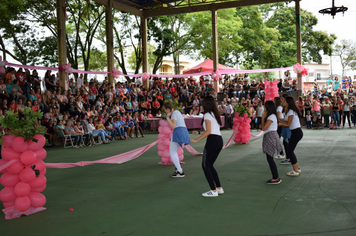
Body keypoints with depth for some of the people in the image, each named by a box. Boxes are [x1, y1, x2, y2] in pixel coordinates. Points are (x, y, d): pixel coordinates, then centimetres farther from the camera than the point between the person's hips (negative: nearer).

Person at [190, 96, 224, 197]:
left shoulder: (207, 115, -6)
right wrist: (199, 132, 31)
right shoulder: (215, 114, 20)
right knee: (210, 165, 16)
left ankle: (213, 191, -2)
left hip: (212, 140, -9)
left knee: (205, 166, -1)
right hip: (219, 140, 9)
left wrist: (196, 140, -12)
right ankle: (219, 188, 16)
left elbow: (208, 132, -14)